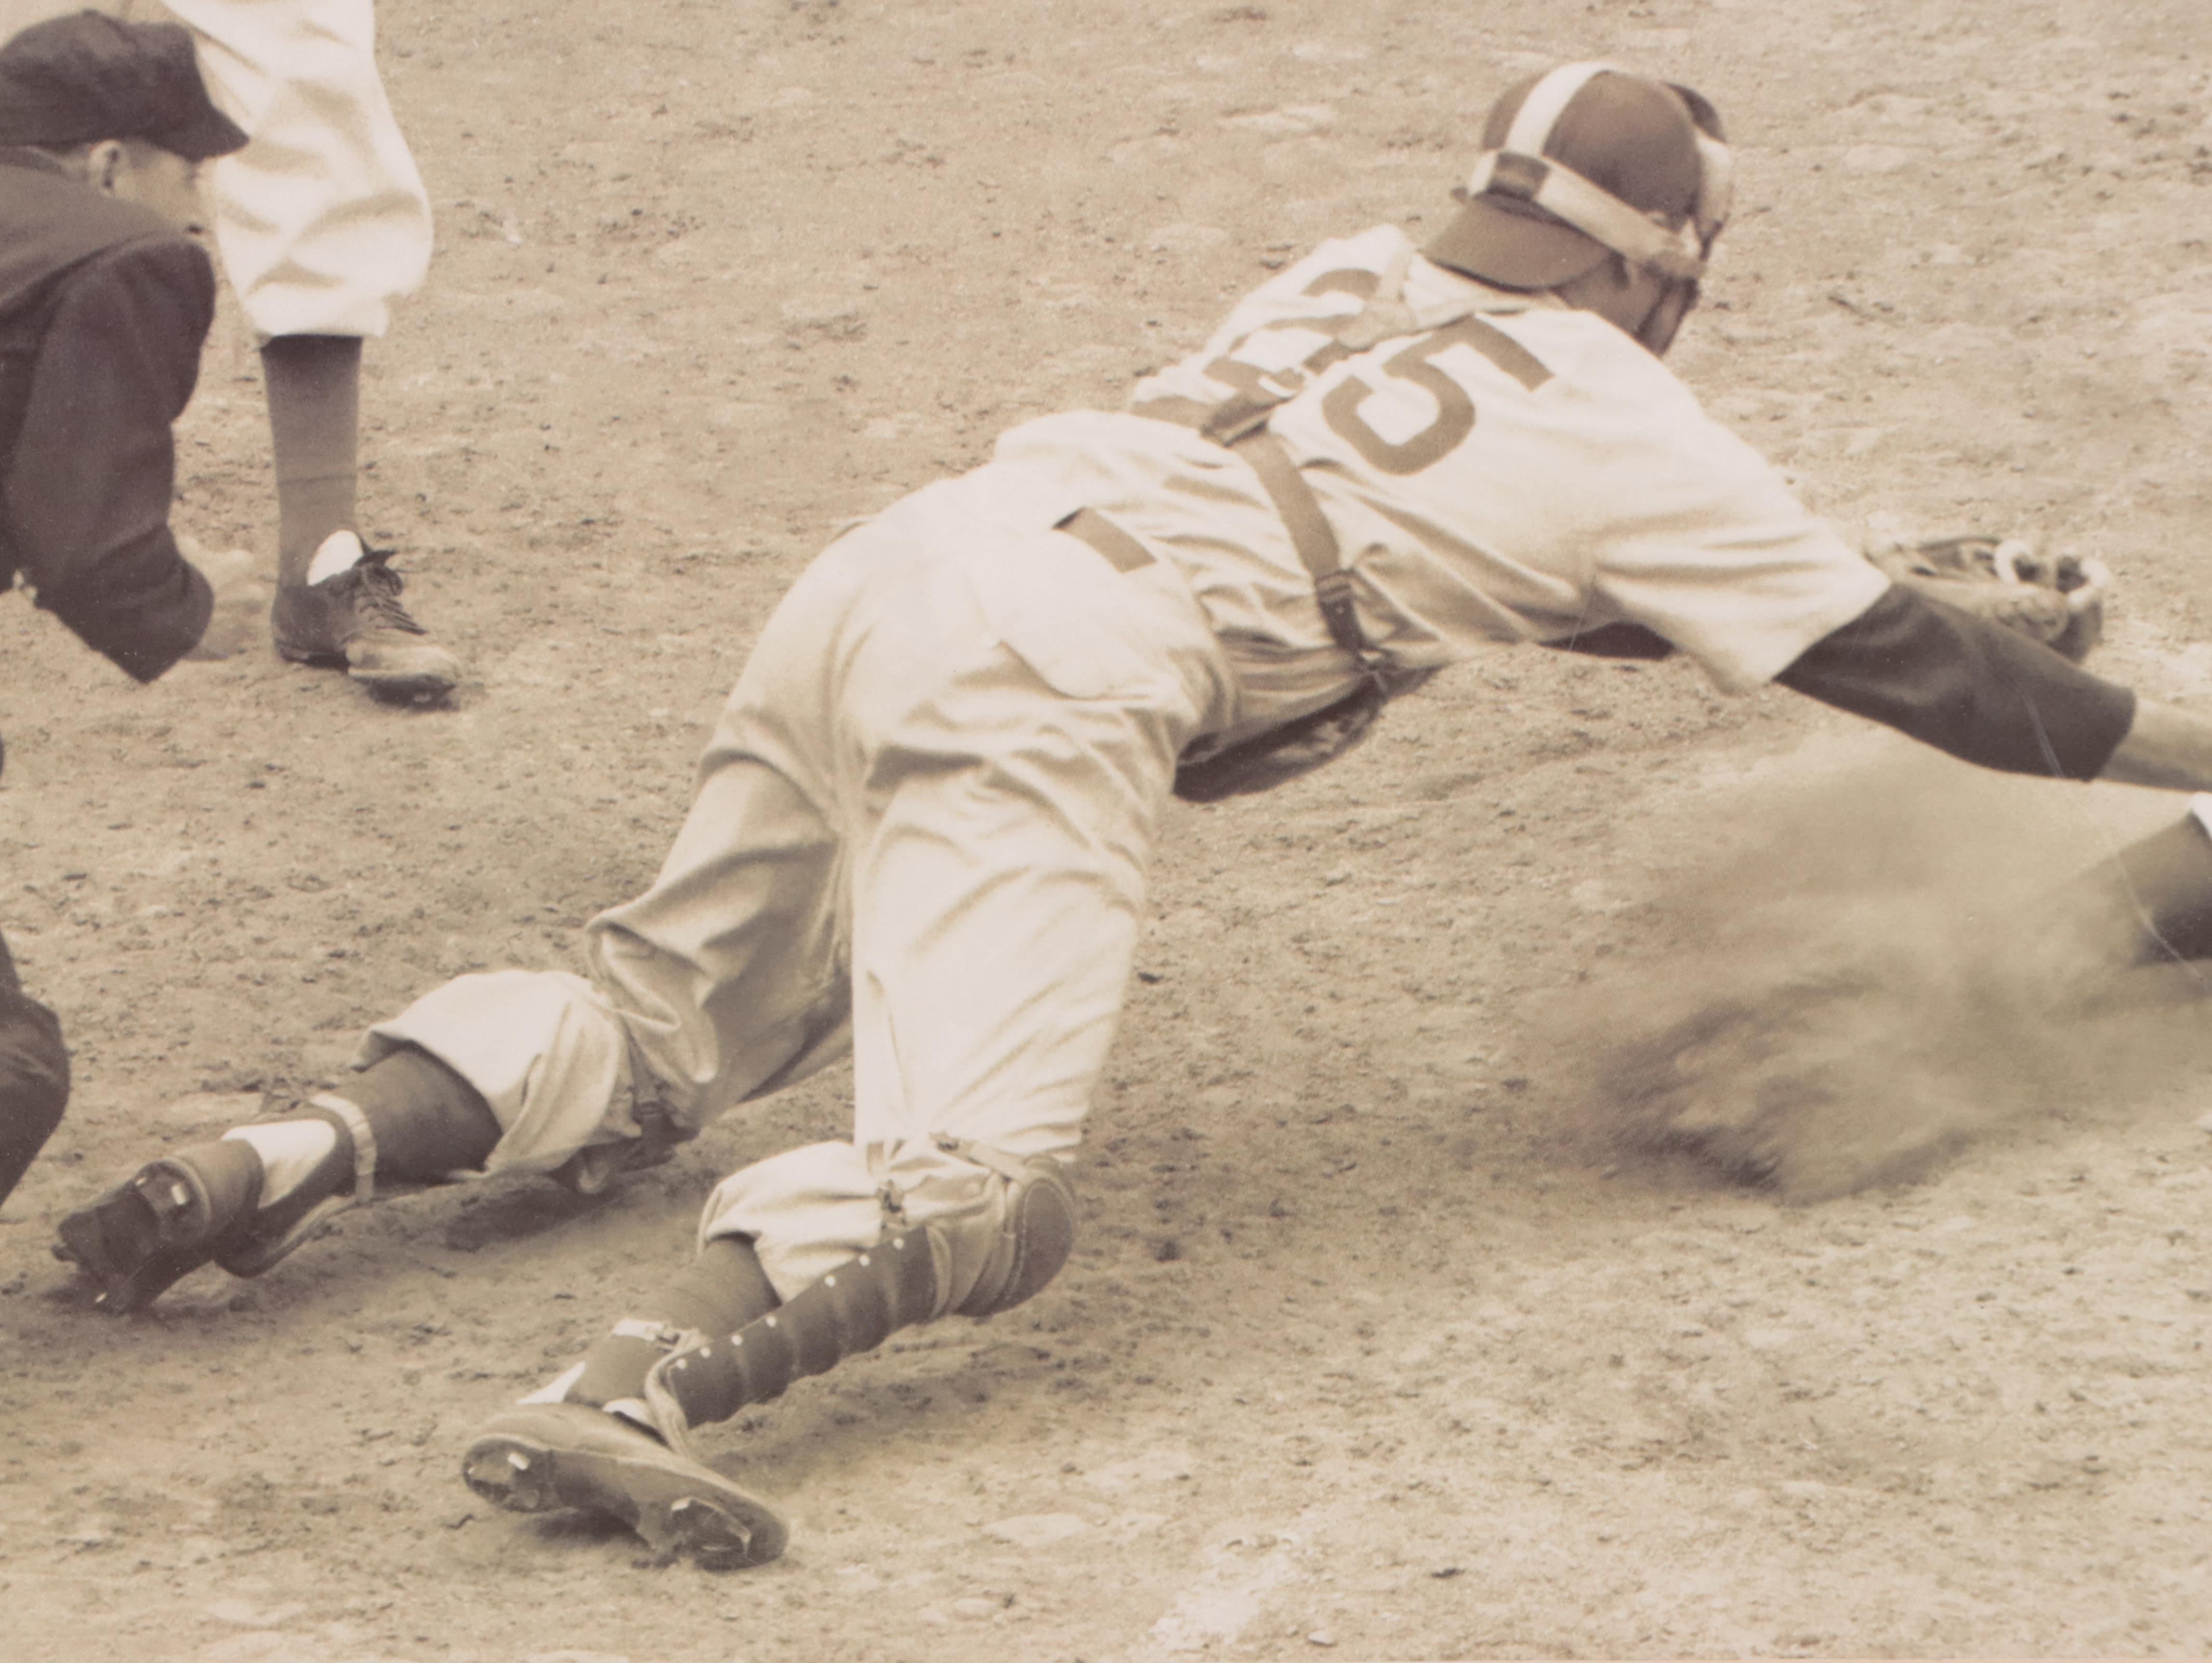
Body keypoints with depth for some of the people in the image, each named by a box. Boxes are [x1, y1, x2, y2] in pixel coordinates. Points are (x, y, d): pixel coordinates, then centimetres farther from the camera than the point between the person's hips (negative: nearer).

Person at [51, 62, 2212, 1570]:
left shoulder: (1358, 278, 30)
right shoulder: (1619, 426, 11)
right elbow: (1890, 663, 16)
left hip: (880, 573, 8)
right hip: (1048, 686, -7)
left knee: (658, 1019, 22)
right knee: (972, 1184, -19)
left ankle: (283, 1163, -1)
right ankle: (626, 1396, -46)